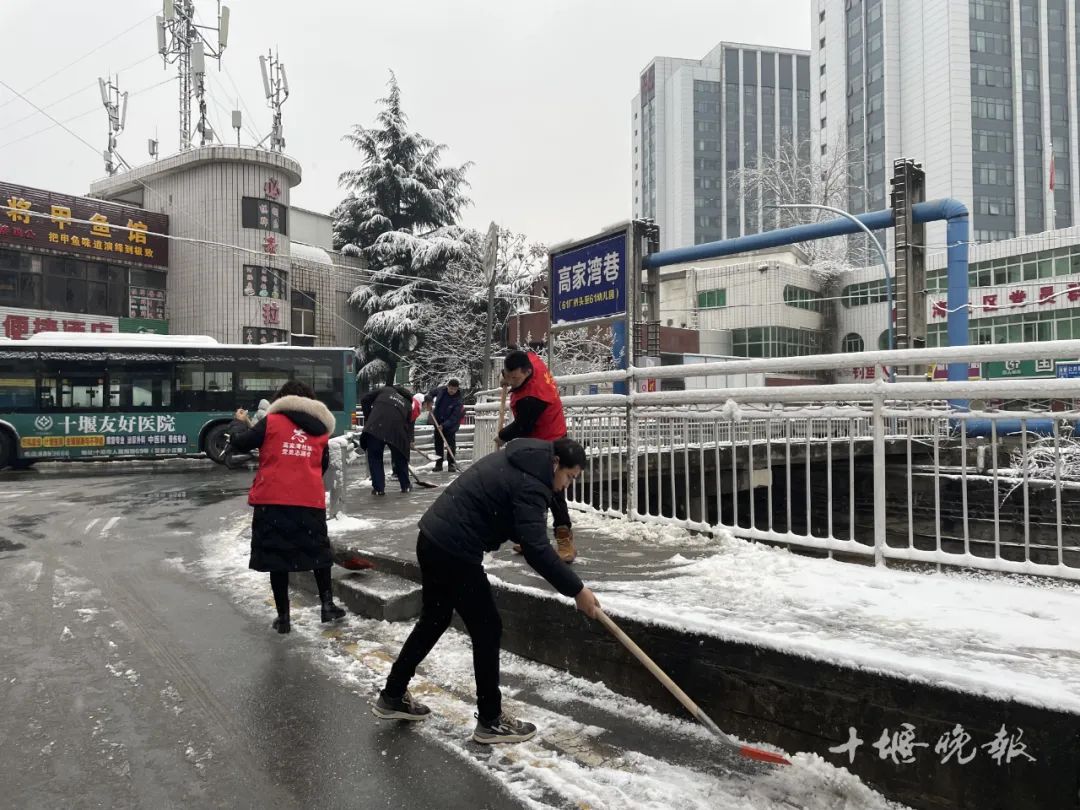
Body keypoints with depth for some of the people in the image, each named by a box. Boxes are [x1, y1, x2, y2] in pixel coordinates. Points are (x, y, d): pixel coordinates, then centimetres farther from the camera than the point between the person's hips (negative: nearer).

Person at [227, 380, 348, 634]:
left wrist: (239, 423, 22)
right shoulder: (321, 429, 8)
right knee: (318, 552, 20)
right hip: (310, 501, 2)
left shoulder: (271, 421, 0)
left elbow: (240, 444, 3)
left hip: (273, 501, -2)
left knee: (277, 556, 8)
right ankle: (328, 605, 20)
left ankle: (283, 617, 14)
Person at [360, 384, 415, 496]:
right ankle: (405, 485, 32)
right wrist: (408, 443, 31)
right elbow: (409, 426, 25)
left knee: (374, 457, 11)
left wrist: (368, 418, 22)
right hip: (396, 430, 2)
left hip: (375, 427, -2)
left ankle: (378, 488, 9)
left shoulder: (385, 390, 25)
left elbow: (364, 399, 15)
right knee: (400, 458, 21)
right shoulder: (408, 405, 28)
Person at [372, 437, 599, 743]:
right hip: (455, 552, -10)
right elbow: (536, 550, -25)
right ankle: (490, 721, 15)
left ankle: (392, 697, 36)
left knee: (433, 620, 23)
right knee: (487, 629, 3)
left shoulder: (517, 460, 13)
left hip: (433, 539, 10)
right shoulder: (530, 485, -17)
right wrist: (576, 590, -20)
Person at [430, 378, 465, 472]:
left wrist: (444, 425, -34)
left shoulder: (458, 401, -24)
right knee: (438, 443, 8)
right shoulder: (441, 390, -12)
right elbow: (432, 393, 13)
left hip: (450, 424, -4)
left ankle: (452, 464, 4)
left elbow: (454, 417, -27)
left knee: (451, 443, -4)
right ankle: (438, 464, 16)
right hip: (438, 421, 4)